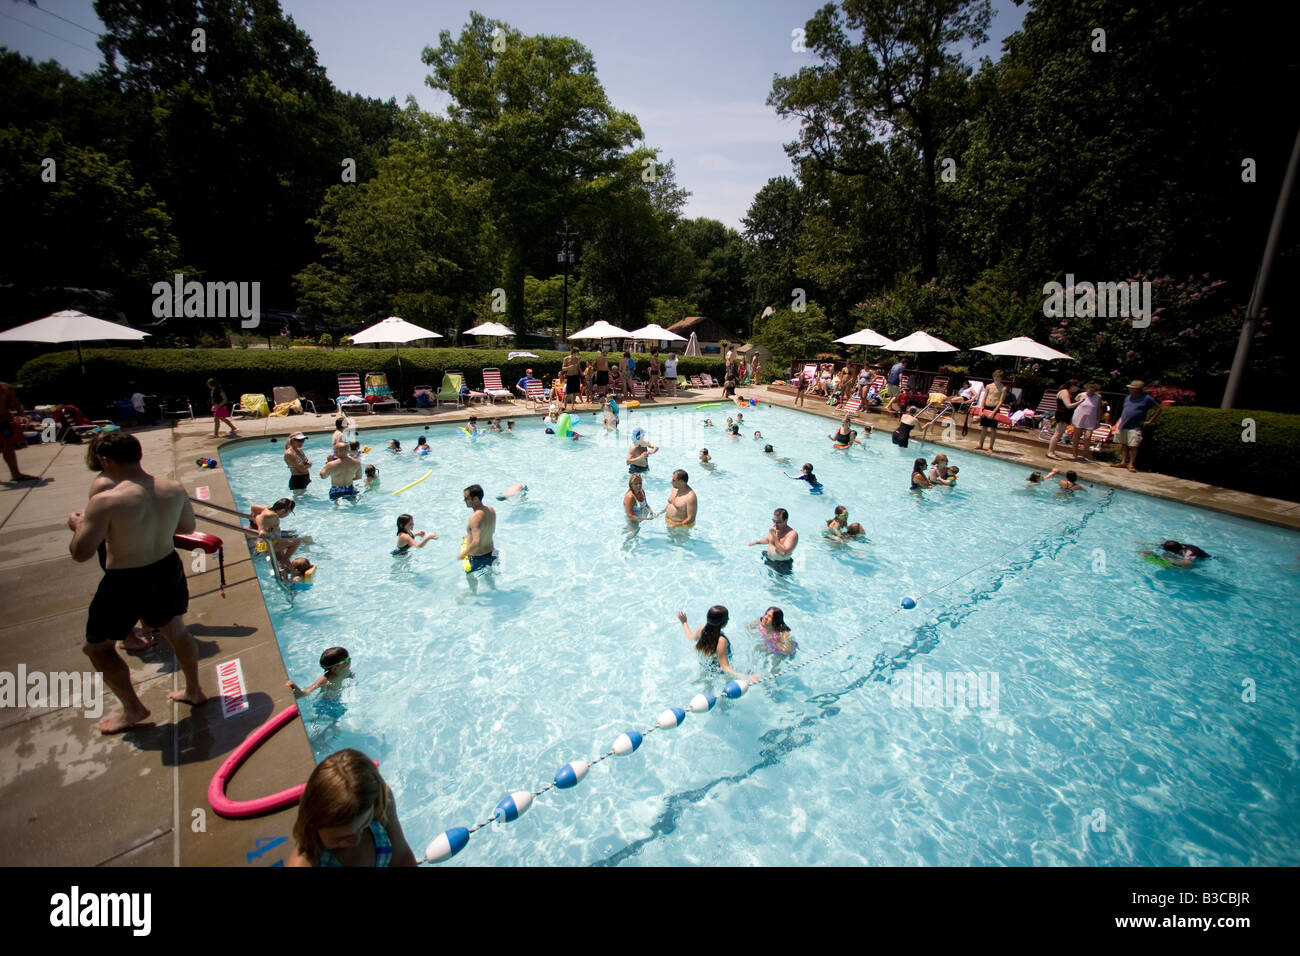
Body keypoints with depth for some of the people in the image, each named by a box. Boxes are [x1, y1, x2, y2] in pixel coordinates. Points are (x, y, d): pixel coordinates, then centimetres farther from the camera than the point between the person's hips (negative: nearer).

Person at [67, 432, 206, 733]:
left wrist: (77, 525, 0)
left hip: (126, 583, -5)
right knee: (176, 631, 24)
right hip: (168, 569, 5)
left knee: (97, 646, 19)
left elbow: (81, 553, -18)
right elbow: (188, 527, 8)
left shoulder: (105, 502, -24)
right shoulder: (175, 489, -7)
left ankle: (134, 709, 27)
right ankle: (194, 690, 39)